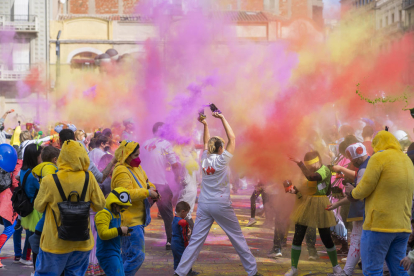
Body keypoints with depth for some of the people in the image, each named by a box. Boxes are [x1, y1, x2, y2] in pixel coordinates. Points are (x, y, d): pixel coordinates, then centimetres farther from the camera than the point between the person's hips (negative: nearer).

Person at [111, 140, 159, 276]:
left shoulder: (136, 167, 12)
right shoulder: (121, 172, -18)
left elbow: (145, 181, 26)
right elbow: (126, 194, -28)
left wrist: (151, 188, 4)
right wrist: (147, 192, -22)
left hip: (137, 220, 10)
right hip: (129, 221, -10)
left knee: (128, 256, 16)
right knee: (137, 256, -12)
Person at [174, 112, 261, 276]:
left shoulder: (205, 159, 5)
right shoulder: (222, 160, -9)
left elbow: (206, 142, 24)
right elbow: (232, 138, -5)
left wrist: (205, 125, 20)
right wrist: (222, 118, -1)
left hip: (204, 205, 5)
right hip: (221, 205, -5)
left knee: (195, 240, 2)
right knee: (238, 238, 7)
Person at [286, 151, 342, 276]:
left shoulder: (324, 170, -15)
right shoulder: (307, 171, 7)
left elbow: (311, 177, -34)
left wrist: (299, 163, -30)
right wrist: (295, 191, -5)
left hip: (320, 207, -5)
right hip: (306, 205, 5)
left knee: (326, 238, 3)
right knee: (297, 238, 1)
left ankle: (335, 266, 22)